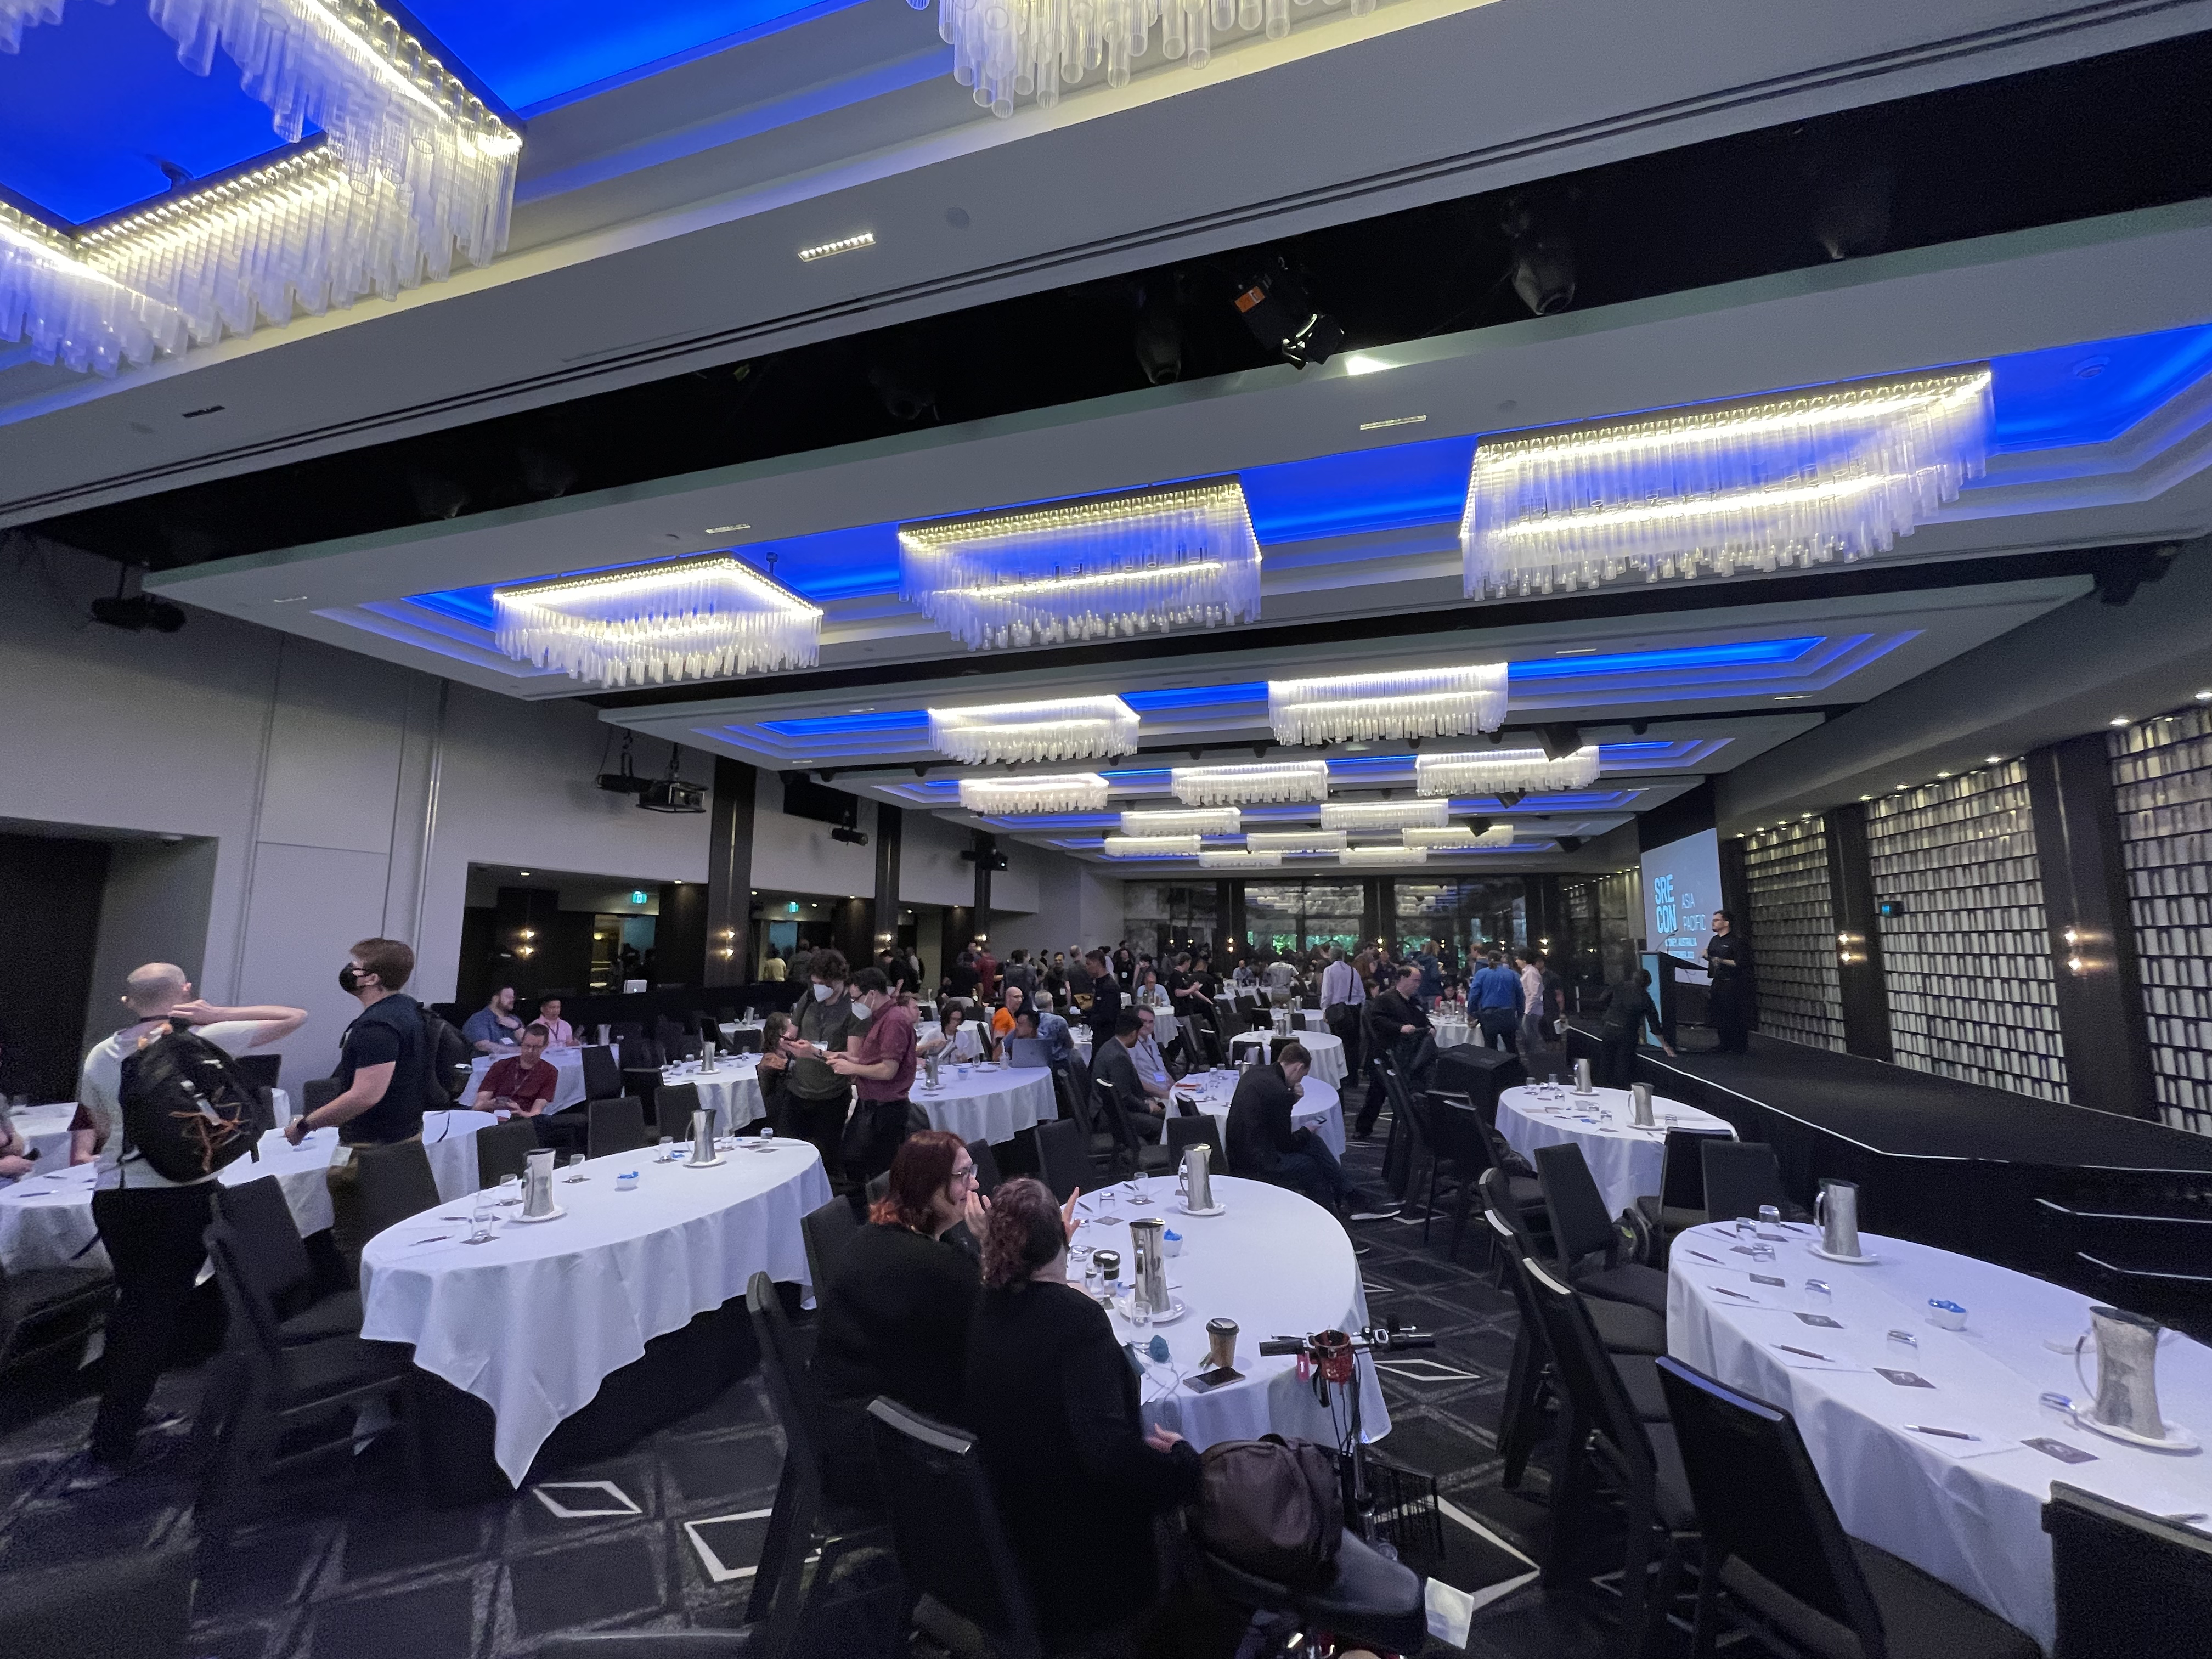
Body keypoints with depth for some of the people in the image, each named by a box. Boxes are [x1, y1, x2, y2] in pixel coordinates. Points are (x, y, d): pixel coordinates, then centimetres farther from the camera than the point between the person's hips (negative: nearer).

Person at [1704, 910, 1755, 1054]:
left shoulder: (1737, 941, -11)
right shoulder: (1714, 940, 13)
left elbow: (1742, 963, -17)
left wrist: (1722, 961, -22)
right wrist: (1706, 956, 4)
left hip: (1733, 984, -8)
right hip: (1718, 983, 8)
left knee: (1734, 1017, -4)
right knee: (1719, 1015, 10)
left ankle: (1739, 1047, 7)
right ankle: (1725, 1046, 20)